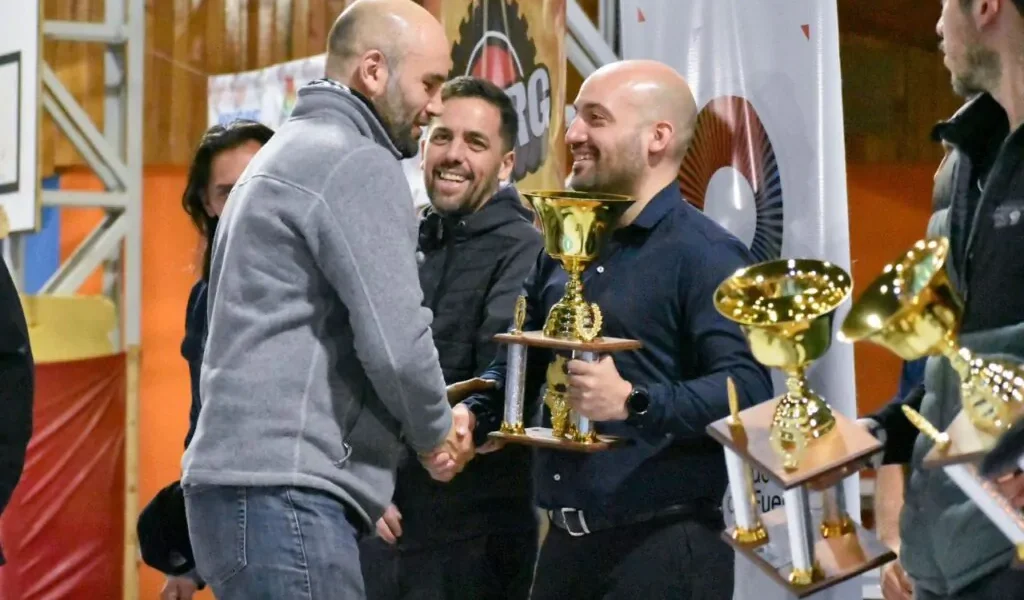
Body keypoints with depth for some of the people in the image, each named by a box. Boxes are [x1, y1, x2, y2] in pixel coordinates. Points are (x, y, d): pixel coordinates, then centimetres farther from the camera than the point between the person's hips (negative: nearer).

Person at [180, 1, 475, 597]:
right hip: (282, 491, -10)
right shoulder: (357, 162, -9)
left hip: (247, 482, 10)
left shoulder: (291, 152, 22)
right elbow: (395, 344, -17)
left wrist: (430, 420, 14)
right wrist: (437, 434, 3)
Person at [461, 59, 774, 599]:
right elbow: (520, 362, 22)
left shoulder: (706, 255, -9)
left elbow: (748, 390, -19)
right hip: (566, 542, 7)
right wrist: (472, 416, 3)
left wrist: (633, 402, -29)